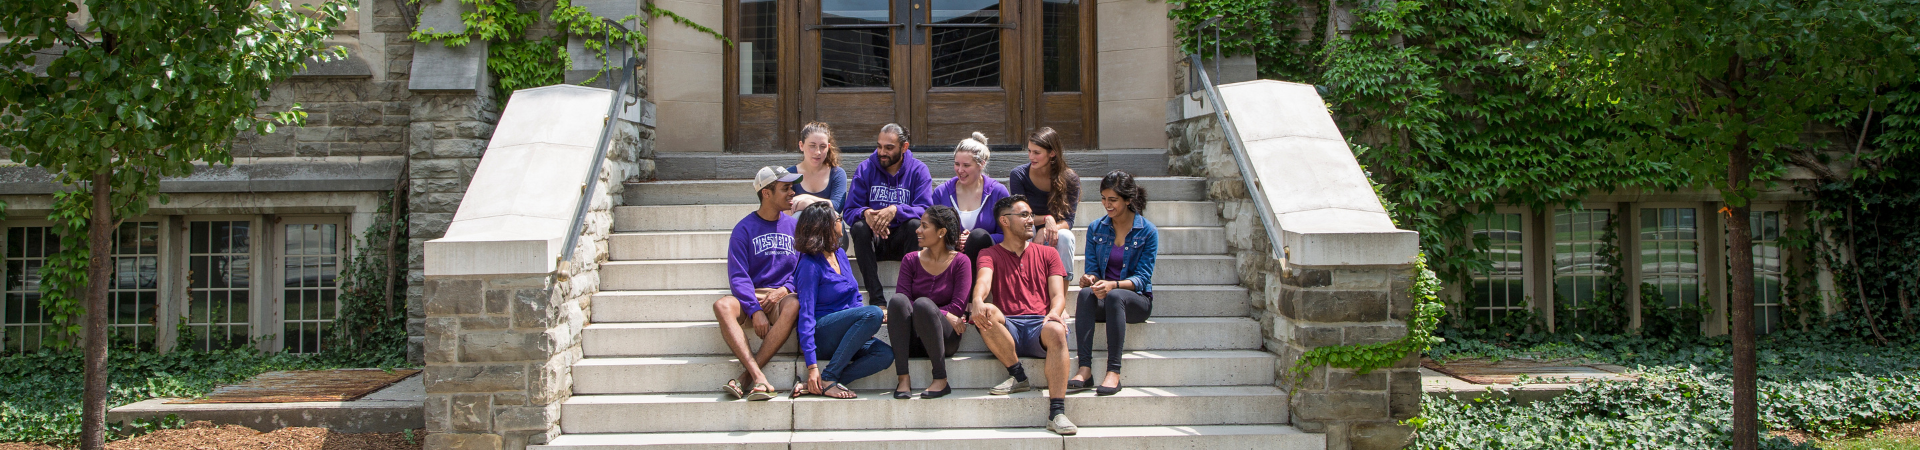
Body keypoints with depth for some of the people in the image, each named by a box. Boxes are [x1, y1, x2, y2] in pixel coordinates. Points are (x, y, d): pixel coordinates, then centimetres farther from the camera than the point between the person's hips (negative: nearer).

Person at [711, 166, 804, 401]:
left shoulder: (795, 227, 13)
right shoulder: (744, 229, 4)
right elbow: (738, 276, -5)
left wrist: (785, 289, -10)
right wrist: (755, 310, -19)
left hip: (781, 296, 1)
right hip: (750, 298, -1)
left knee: (794, 305, -36)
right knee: (722, 306, -34)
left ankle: (745, 376, -38)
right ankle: (759, 378, -45)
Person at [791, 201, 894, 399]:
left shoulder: (840, 254, 12)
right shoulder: (810, 265, -12)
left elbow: (855, 300, 20)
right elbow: (806, 316, -17)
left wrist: (879, 314, -2)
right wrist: (812, 365, -24)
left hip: (844, 334, 7)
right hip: (821, 334, -7)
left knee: (886, 354, -20)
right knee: (873, 313, -28)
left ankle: (813, 384, -23)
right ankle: (827, 378, -24)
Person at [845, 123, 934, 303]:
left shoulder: (919, 170, -2)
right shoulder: (865, 169, 2)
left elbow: (925, 210, -16)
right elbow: (850, 211, -4)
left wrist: (896, 210, -35)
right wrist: (865, 213, -30)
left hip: (903, 241, -1)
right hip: (875, 241, 1)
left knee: (915, 224, -32)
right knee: (859, 226, -30)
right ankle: (876, 298, -35)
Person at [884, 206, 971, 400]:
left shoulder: (960, 262, 1)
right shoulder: (911, 260, 8)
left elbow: (958, 308, -7)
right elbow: (901, 298, -6)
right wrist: (943, 314, -17)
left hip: (945, 338, -2)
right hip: (911, 339, 3)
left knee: (923, 303, -33)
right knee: (897, 300, -28)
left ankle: (941, 381, -25)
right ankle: (903, 379, -32)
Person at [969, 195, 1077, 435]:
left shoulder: (1047, 254, 20)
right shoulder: (990, 254, 14)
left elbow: (1058, 294, 8)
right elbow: (983, 280, -9)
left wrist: (1054, 312, -18)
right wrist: (978, 301, -34)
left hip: (1040, 325, 0)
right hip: (1008, 329, 0)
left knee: (1056, 331, -36)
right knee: (984, 313, -33)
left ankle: (1056, 413, -41)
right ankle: (1018, 376, -17)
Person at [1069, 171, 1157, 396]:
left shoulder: (1148, 232, -3)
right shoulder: (1095, 228, 8)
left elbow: (1142, 278, -9)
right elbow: (1092, 268, 7)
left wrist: (1113, 285, -29)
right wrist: (1089, 278, -19)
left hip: (1137, 299, -3)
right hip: (1103, 301, 3)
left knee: (1114, 296, -38)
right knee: (1086, 293, -33)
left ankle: (1114, 372, -42)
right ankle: (1085, 369, -43)